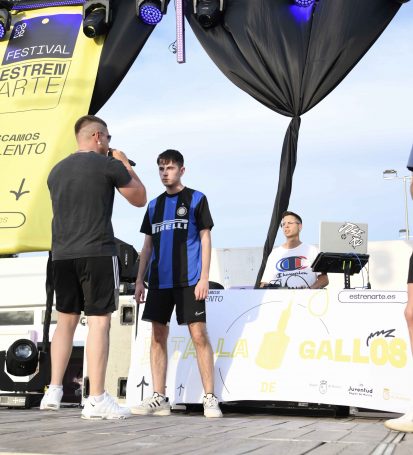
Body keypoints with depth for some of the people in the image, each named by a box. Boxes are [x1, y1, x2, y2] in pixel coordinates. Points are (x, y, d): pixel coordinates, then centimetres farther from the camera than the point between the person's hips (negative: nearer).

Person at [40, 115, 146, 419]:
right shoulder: (109, 165, -4)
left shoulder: (57, 170, 14)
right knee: (99, 322, -5)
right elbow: (140, 199, 7)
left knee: (66, 320, 15)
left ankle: (54, 390, 15)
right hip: (97, 253, -6)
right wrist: (125, 164, 17)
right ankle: (97, 400, -6)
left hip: (62, 255, 6)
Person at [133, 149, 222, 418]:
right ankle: (159, 398, 8)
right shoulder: (154, 205, 16)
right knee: (158, 335, 3)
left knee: (199, 334, -8)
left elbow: (205, 238, -1)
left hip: (189, 280, -5)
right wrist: (140, 280, 11)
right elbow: (148, 245, 18)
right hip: (159, 281, 5)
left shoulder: (196, 199, 4)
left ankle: (210, 399, -4)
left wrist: (204, 277, -10)